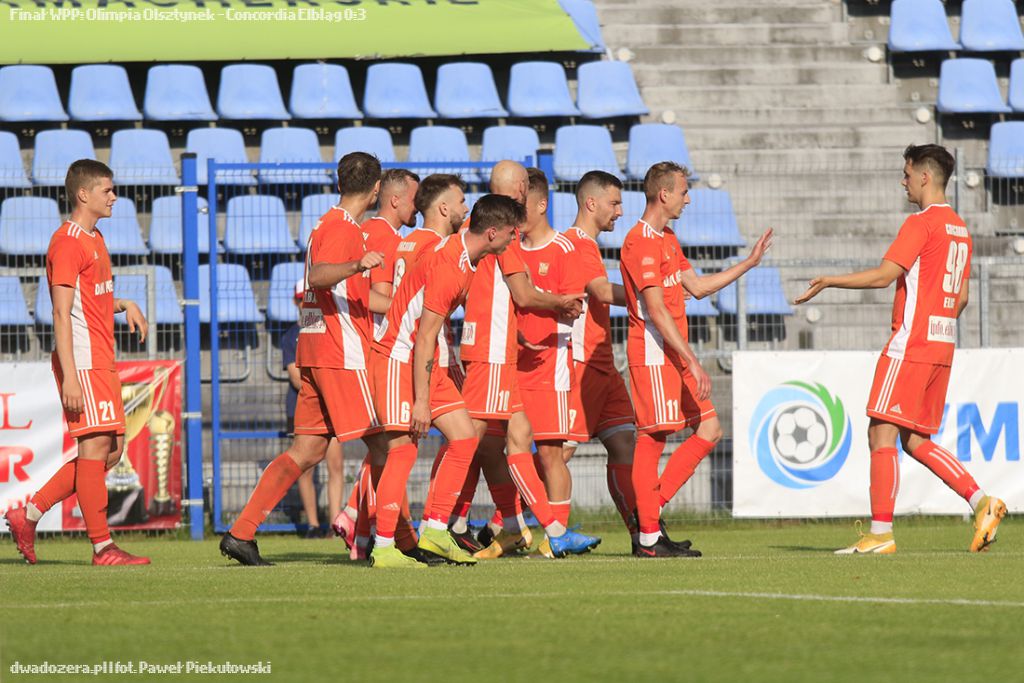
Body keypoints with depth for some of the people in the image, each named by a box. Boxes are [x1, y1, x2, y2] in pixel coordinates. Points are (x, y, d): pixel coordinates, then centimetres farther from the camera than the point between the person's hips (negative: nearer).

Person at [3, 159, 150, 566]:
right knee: (96, 445, -9)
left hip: (101, 363, 10)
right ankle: (102, 547, -6)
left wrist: (124, 306, 11)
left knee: (110, 451, 8)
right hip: (82, 362, -10)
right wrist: (69, 376, -22)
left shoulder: (94, 240, 19)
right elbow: (62, 313, -17)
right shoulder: (67, 243, -11)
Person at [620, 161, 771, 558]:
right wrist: (692, 362, -20)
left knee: (708, 429, 8)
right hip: (653, 355, -10)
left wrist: (749, 263, 25)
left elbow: (696, 287, 26)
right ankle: (648, 536, -3)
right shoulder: (641, 243, -14)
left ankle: (650, 507, 9)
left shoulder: (667, 240, 18)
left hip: (675, 356, 10)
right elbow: (656, 310, -19)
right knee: (652, 438, -7)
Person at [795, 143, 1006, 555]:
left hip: (911, 344, -9)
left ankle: (881, 533, -9)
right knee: (916, 440, 12)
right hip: (942, 346, 9)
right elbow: (962, 296, 19)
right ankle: (981, 503, 1)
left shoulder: (921, 223, -10)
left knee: (882, 433, -6)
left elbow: (883, 275, -17)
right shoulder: (959, 229, 17)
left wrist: (829, 281, -8)